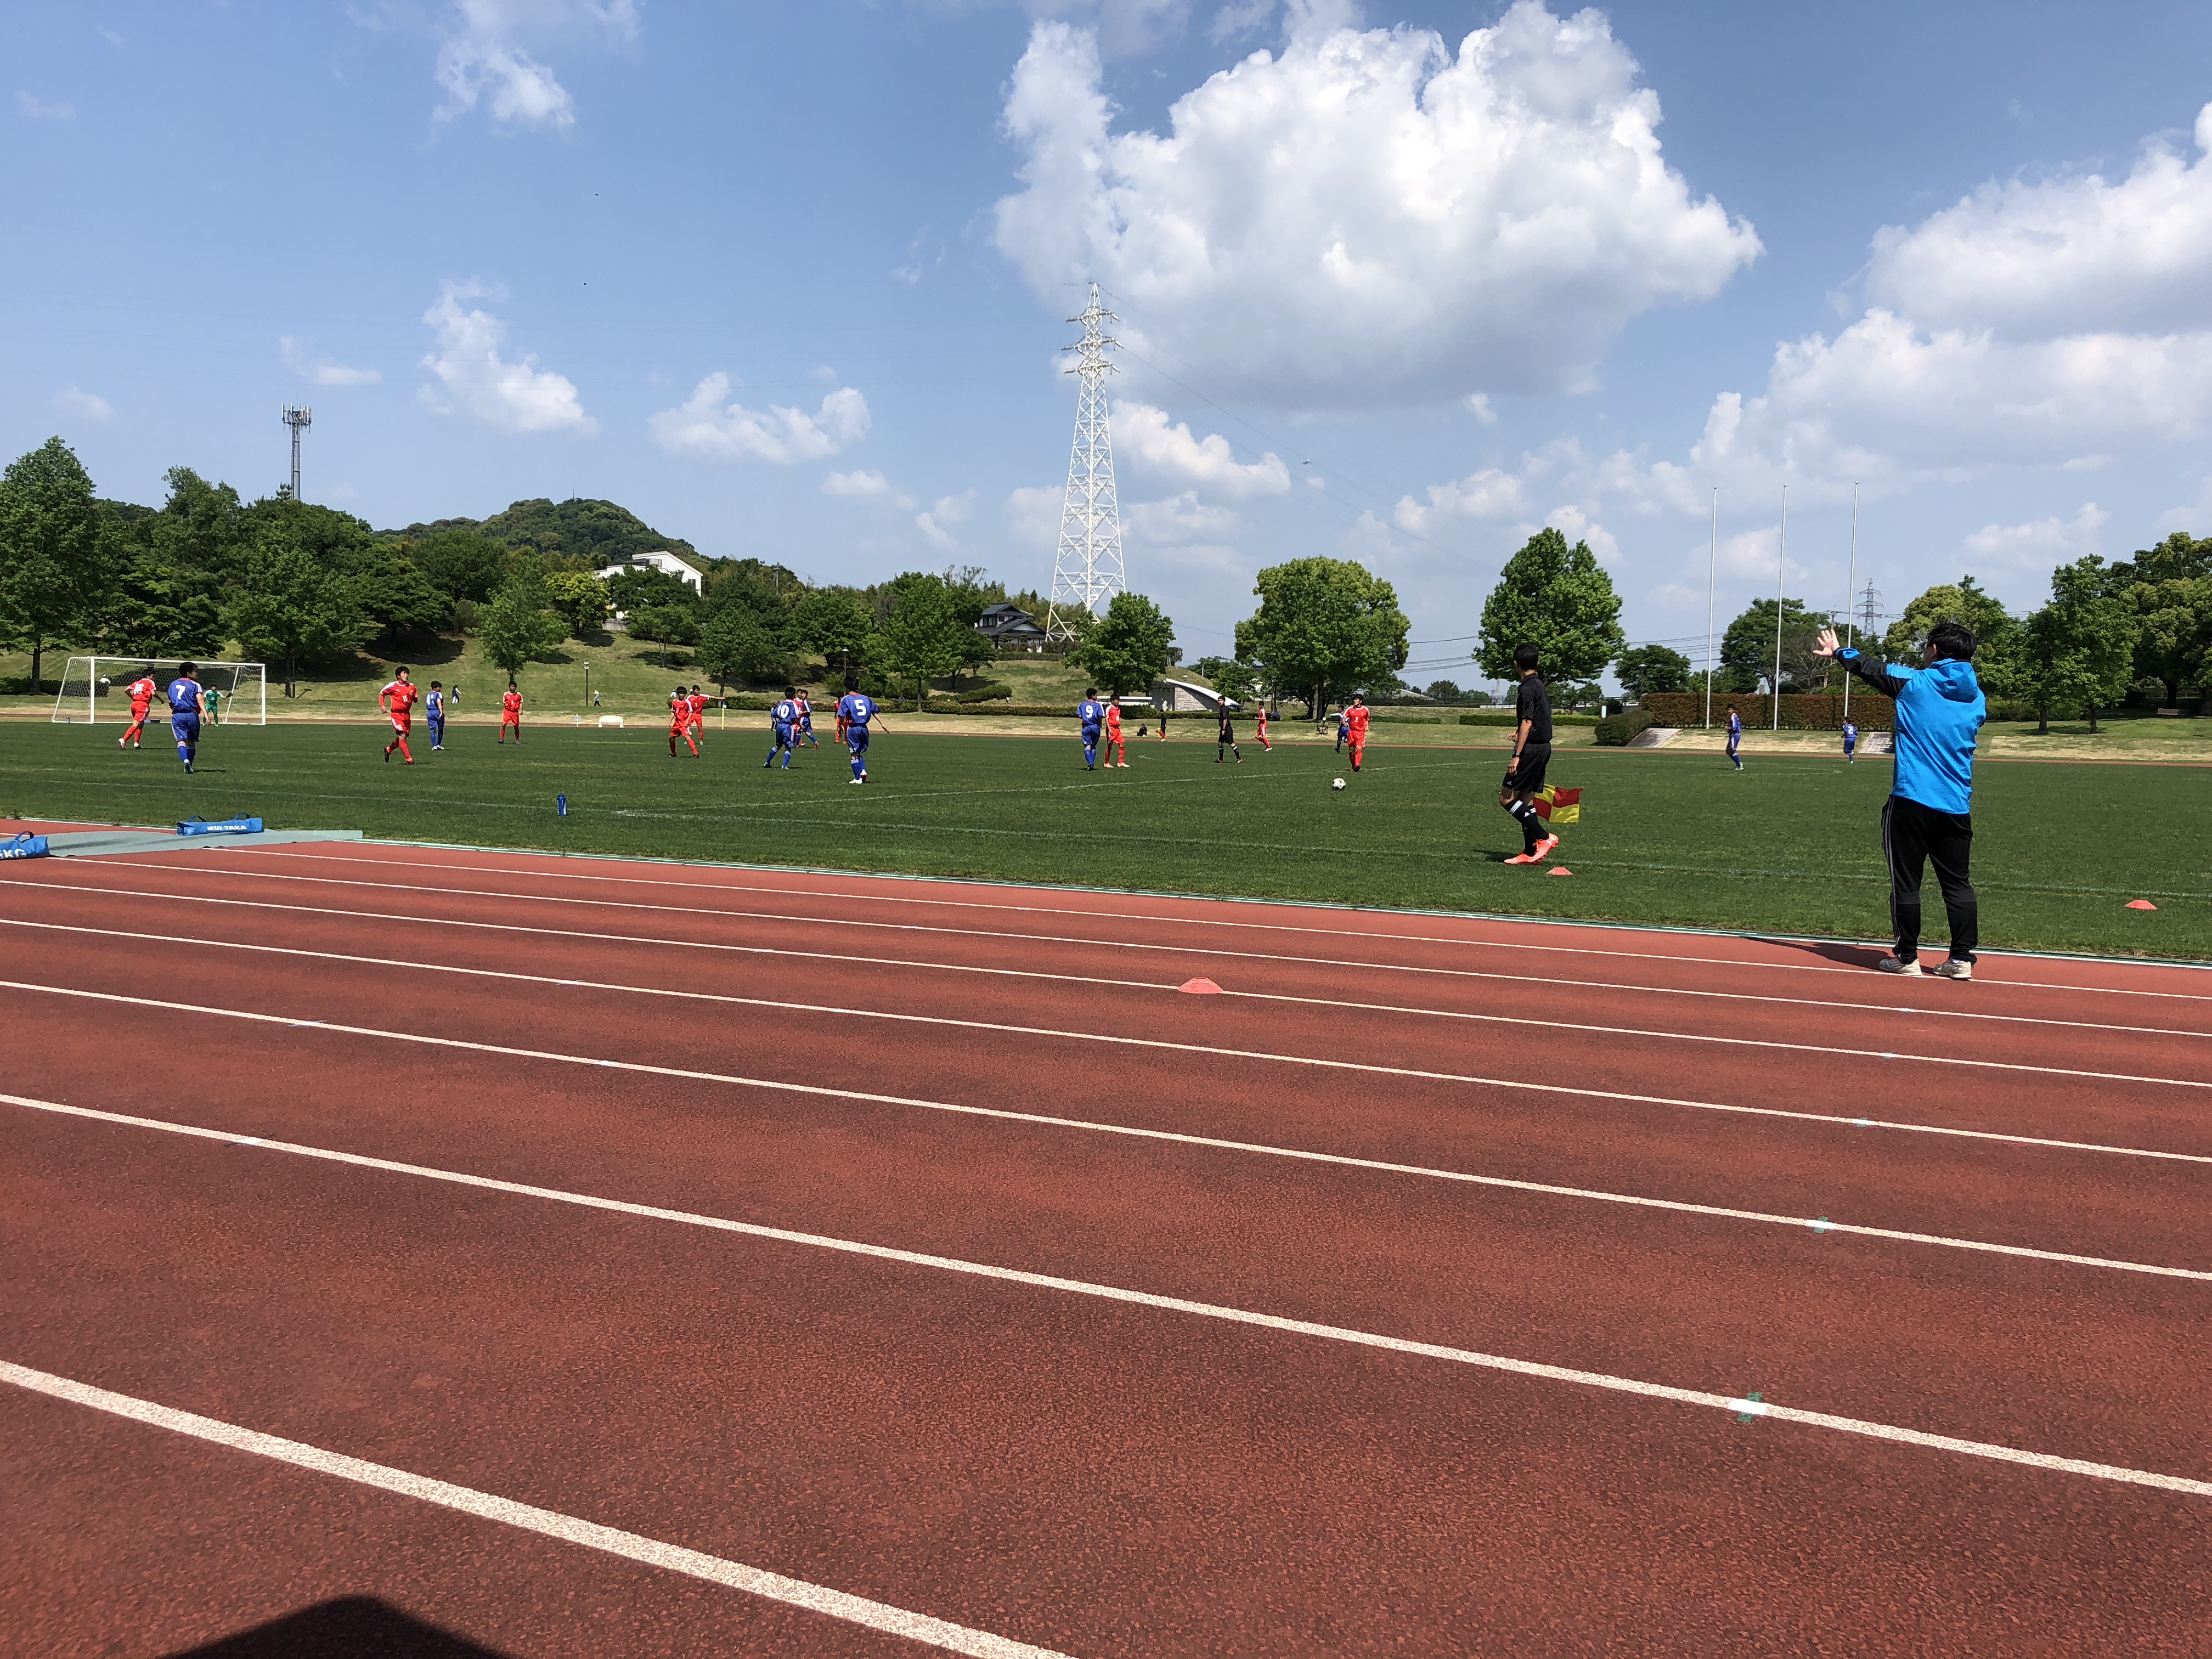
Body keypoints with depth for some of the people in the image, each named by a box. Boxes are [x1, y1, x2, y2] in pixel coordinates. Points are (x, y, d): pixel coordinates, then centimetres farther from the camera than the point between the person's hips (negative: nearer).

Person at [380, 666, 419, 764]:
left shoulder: (411, 686, 6)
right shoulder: (393, 686, -5)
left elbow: (416, 700, 14)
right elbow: (382, 694, 10)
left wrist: (413, 696, -9)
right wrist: (382, 705, -2)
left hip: (407, 714, 5)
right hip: (396, 714, -5)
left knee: (402, 738, 12)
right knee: (402, 736, -15)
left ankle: (388, 749, 38)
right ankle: (409, 760, -15)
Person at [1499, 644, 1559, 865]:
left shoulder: (1527, 688, -13)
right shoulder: (1540, 686, 16)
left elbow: (1527, 723, -21)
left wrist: (1517, 756, -24)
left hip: (1531, 748, -10)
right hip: (1544, 747, 10)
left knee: (1506, 798, -8)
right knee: (1526, 799, 11)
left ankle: (1544, 837, -12)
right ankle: (1531, 852, 10)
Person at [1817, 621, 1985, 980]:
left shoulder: (1914, 681, -4)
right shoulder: (1977, 699, 9)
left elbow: (1867, 667, 12)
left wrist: (1837, 651, 30)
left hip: (1911, 802, -5)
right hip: (1958, 808, 5)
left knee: (1906, 883, 3)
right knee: (1957, 884, 9)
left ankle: (1907, 958, 6)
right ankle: (1962, 959, 7)